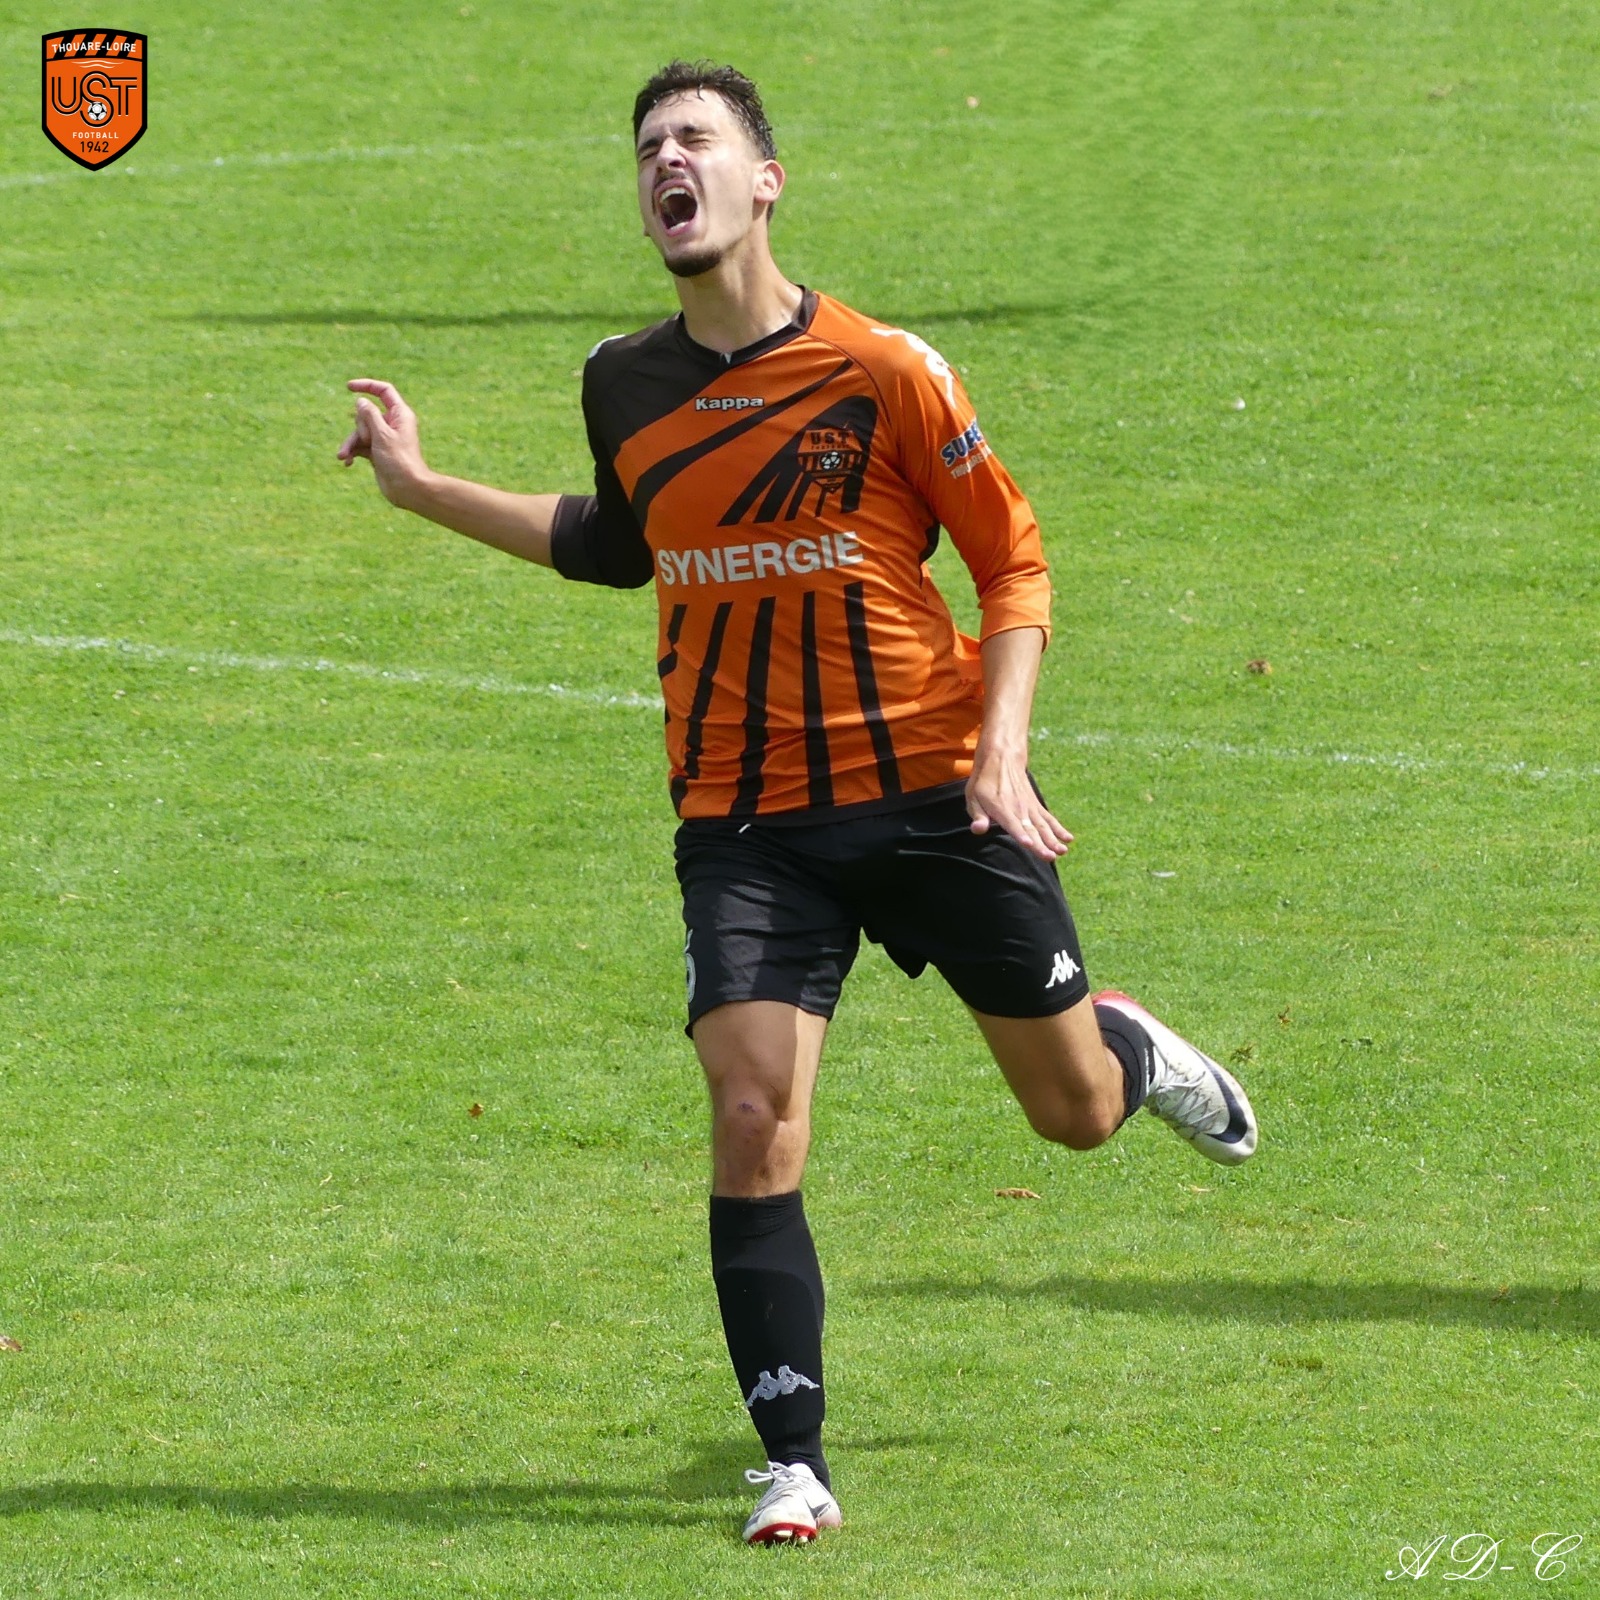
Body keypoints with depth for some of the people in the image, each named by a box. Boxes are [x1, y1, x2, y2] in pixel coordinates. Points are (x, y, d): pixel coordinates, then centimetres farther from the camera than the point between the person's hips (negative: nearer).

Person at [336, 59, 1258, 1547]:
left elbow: (1013, 561, -1)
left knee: (1075, 1112, 10)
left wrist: (1002, 748, -14)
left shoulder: (882, 371, -10)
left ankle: (1131, 1050, 49)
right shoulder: (625, 386, 3)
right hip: (743, 822, 2)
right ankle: (793, 1465, -7)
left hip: (929, 791, -2)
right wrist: (425, 489, 20)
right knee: (752, 1122, -16)